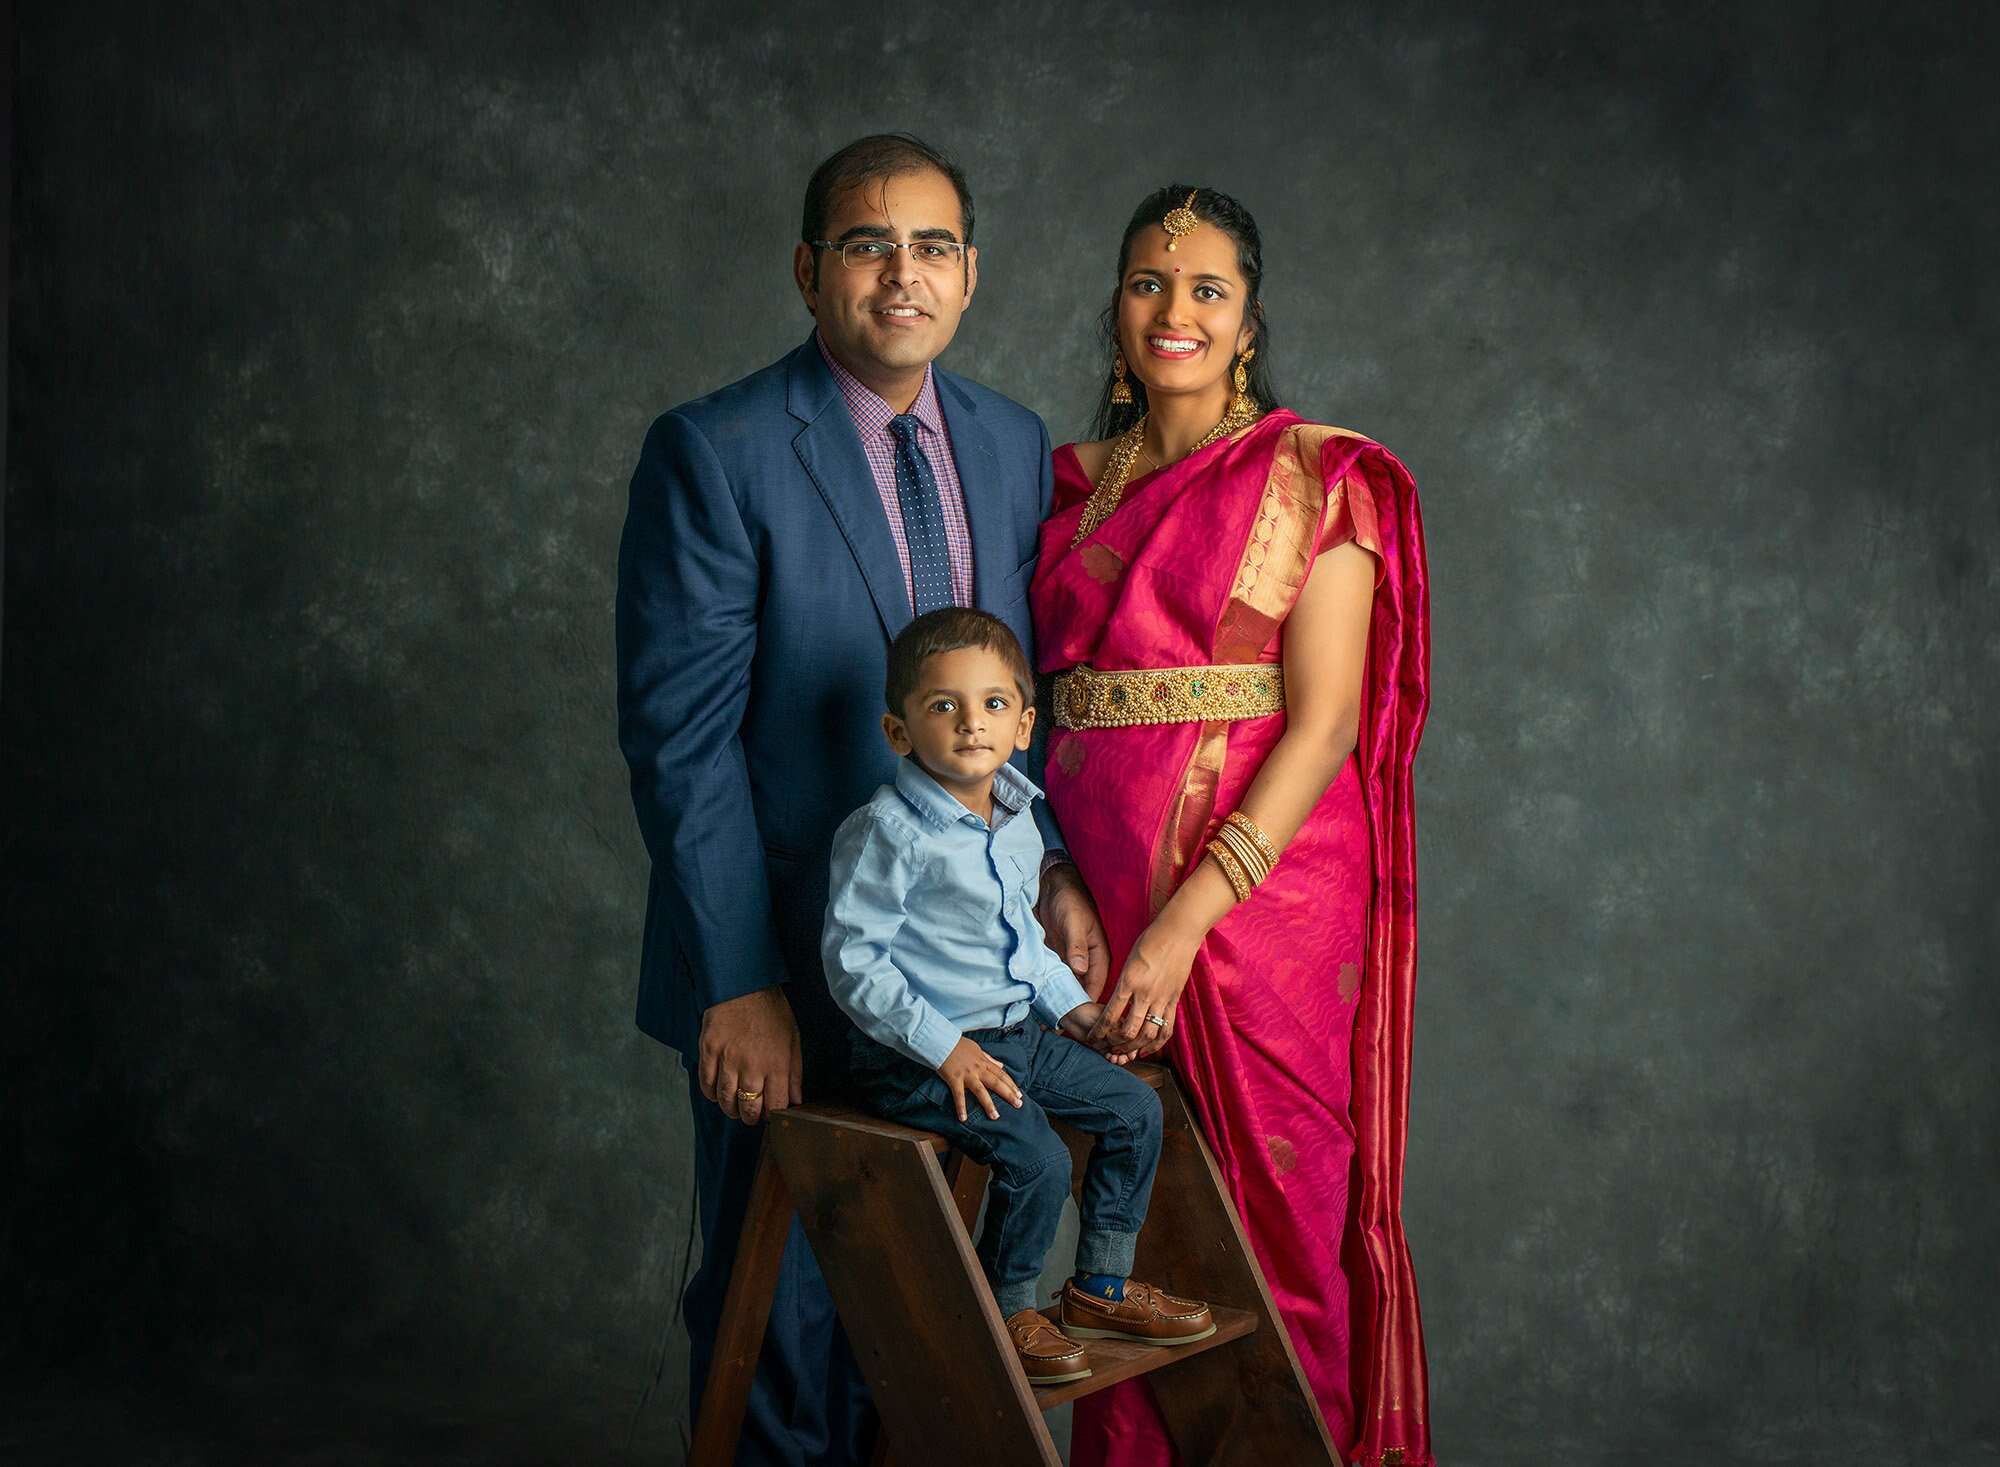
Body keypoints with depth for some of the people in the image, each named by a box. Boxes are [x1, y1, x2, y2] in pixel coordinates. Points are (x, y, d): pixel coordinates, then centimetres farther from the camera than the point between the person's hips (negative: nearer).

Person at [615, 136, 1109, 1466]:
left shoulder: (1016, 447, 6)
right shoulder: (711, 454, -12)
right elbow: (679, 740, -15)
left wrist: (1057, 868, -3)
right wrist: (738, 983, -18)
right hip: (787, 968, -5)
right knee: (782, 1301, 10)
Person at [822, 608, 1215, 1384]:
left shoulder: (1017, 822, 7)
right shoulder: (887, 831, -19)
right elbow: (853, 958, -20)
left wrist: (1068, 1001, 13)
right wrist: (942, 1046, -22)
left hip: (1014, 1035, 9)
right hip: (918, 1058, -9)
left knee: (1135, 1109, 8)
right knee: (1036, 1157, -23)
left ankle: (1101, 1288, 22)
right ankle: (1006, 1313, 2)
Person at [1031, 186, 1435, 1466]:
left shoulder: (1319, 477, -4)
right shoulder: (1078, 484, 12)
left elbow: (1325, 723, -12)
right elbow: (1040, 698, 13)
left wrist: (1187, 921, -19)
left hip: (1265, 893, -4)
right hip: (1097, 897, 4)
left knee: (1272, 1212, 3)